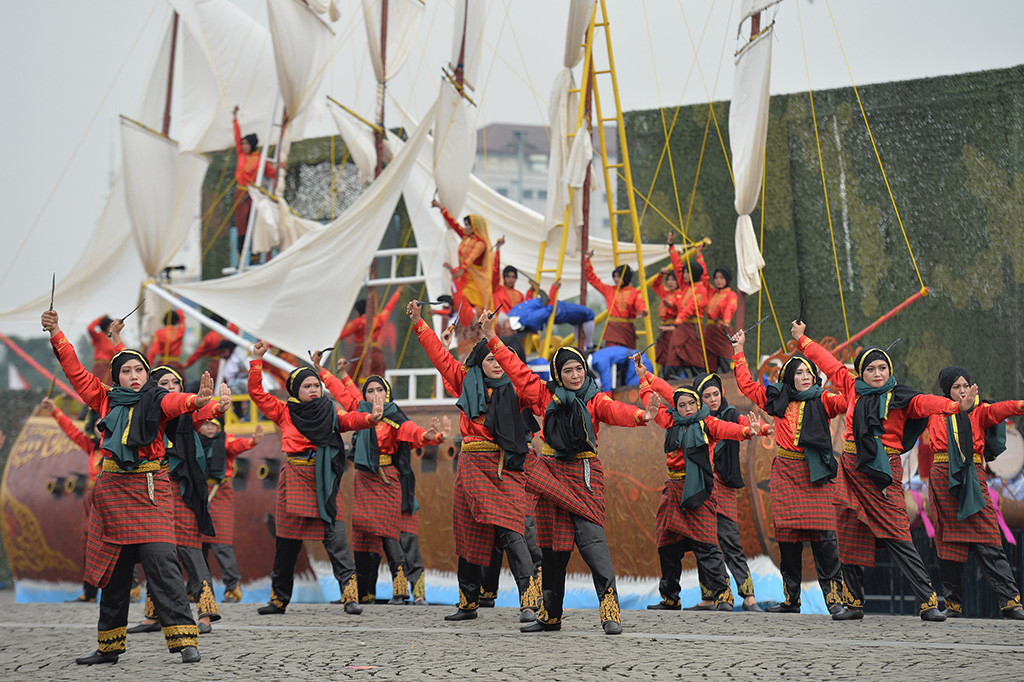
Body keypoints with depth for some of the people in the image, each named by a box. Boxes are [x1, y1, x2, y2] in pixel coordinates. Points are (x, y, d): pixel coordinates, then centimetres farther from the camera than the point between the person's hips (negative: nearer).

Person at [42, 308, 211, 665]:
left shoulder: (157, 400, -1)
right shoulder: (106, 400, 11)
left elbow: (176, 402, -22)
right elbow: (75, 371, 17)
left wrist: (197, 399, -44)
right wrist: (56, 333, 14)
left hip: (149, 488, -5)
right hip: (112, 486, 5)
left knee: (160, 562, -16)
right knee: (113, 569, 11)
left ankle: (185, 640, -17)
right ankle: (109, 645, 21)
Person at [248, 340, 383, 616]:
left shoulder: (330, 413, 9)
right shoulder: (284, 412, 12)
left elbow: (350, 419, -8)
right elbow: (256, 392, 13)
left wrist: (371, 418, -29)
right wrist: (257, 360, 8)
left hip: (323, 479, -1)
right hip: (294, 477, 1)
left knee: (334, 537, -11)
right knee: (287, 541, 6)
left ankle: (350, 596, -12)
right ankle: (279, 598, 17)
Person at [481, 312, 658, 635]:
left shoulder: (594, 400, -1)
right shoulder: (546, 396, 9)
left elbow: (615, 411, -20)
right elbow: (517, 370, 14)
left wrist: (639, 415, -42)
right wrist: (492, 337, 13)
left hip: (583, 474, -4)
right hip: (551, 474, 4)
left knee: (590, 536, -18)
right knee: (552, 546, 10)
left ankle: (610, 611, -22)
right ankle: (550, 615, 21)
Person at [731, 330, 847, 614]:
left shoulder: (822, 400, 4)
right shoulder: (778, 399, 12)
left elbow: (844, 402, -15)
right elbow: (746, 384, 21)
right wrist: (739, 353, 22)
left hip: (816, 473, -3)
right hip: (786, 472, 3)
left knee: (823, 533, -12)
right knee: (787, 533, 2)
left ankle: (834, 595, -9)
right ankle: (791, 598, 11)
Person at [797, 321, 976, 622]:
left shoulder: (899, 397, -1)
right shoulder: (854, 389, 11)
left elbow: (924, 403, -18)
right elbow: (830, 364, 24)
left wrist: (956, 405, -36)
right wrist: (803, 340, 34)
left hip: (884, 472, -5)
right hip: (852, 469, 5)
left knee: (897, 538, -12)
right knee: (849, 536, 6)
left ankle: (929, 602, -12)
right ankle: (853, 602, 17)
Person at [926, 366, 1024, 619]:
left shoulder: (979, 411, 11)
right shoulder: (936, 412, 15)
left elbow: (998, 410, -7)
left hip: (973, 477, -1)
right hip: (943, 476, 1)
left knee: (988, 541, -9)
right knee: (947, 540, 1)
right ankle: (953, 604, 9)